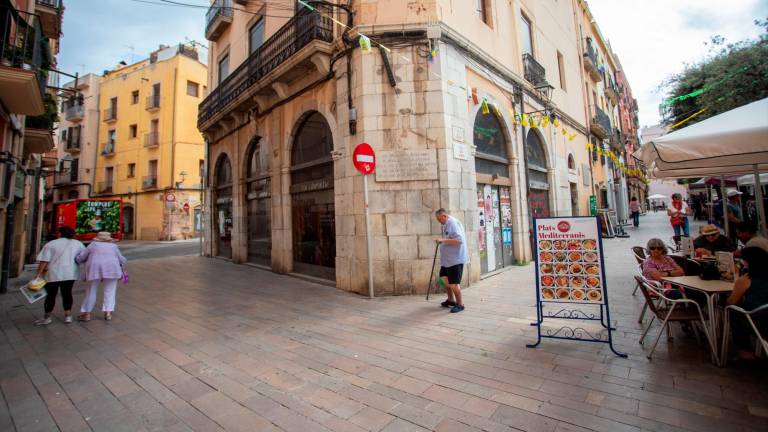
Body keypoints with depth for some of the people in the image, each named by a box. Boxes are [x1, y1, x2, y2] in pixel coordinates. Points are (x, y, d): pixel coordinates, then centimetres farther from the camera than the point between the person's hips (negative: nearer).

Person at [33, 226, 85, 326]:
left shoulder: (51, 244, -1)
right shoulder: (78, 244, 5)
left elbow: (44, 261, -7)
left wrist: (39, 273, -5)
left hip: (53, 274, -2)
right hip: (70, 274, 2)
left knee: (51, 295, 9)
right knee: (67, 294, 11)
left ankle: (47, 317, 16)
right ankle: (68, 316, 13)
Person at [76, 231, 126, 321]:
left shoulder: (92, 245, 15)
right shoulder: (113, 246, 15)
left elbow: (80, 258, 10)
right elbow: (122, 260, 13)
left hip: (95, 269, 0)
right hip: (111, 269, 0)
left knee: (91, 291, 13)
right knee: (110, 291, 8)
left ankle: (86, 314, 20)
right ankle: (108, 313, 4)